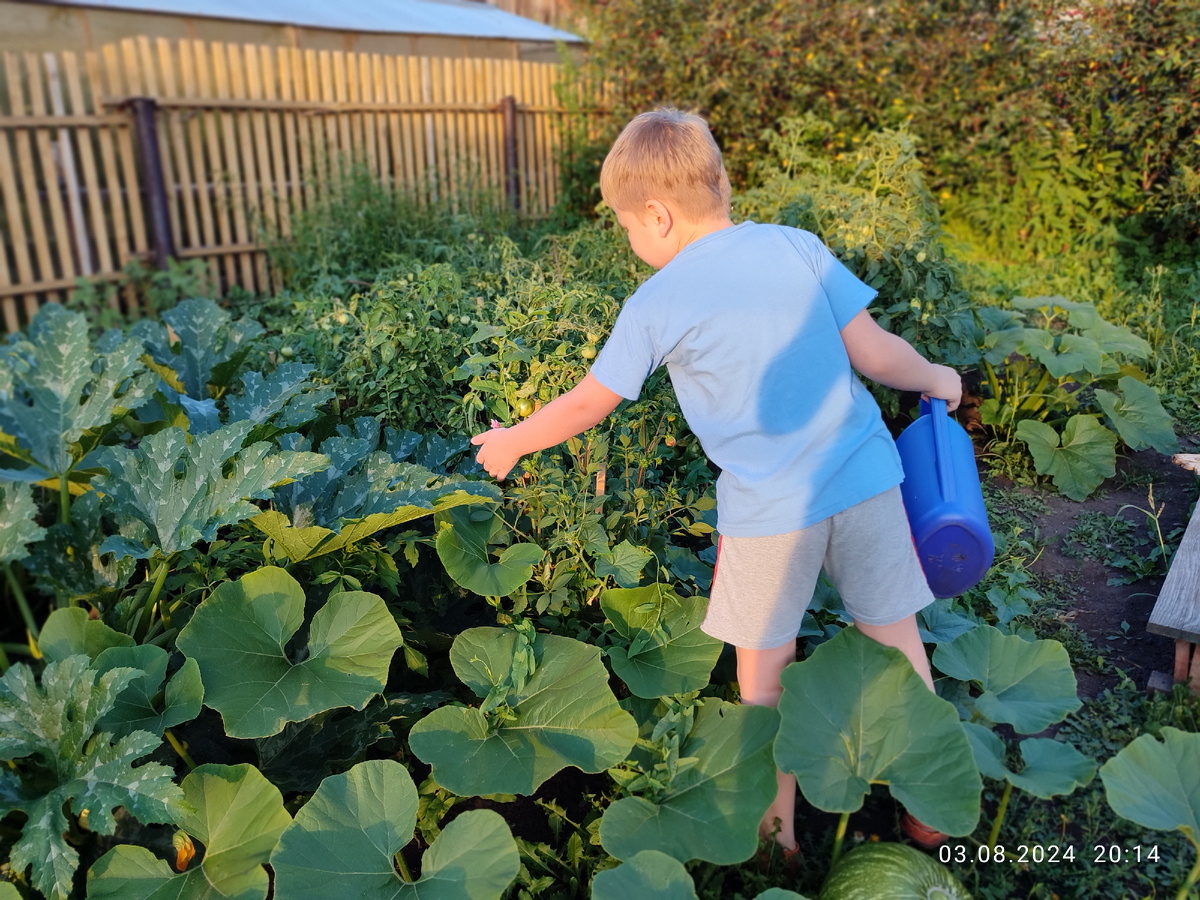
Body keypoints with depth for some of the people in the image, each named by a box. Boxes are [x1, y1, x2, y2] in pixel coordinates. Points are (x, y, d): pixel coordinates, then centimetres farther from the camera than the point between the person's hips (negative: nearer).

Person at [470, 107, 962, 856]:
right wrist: (936, 380, 22)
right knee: (896, 639, 19)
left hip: (771, 511, -3)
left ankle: (778, 834, 32)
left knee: (763, 670, 15)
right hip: (866, 479, 4)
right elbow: (874, 354, 1)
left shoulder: (656, 304, -7)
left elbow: (589, 404, 2)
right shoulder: (799, 246, 0)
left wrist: (512, 443, 18)